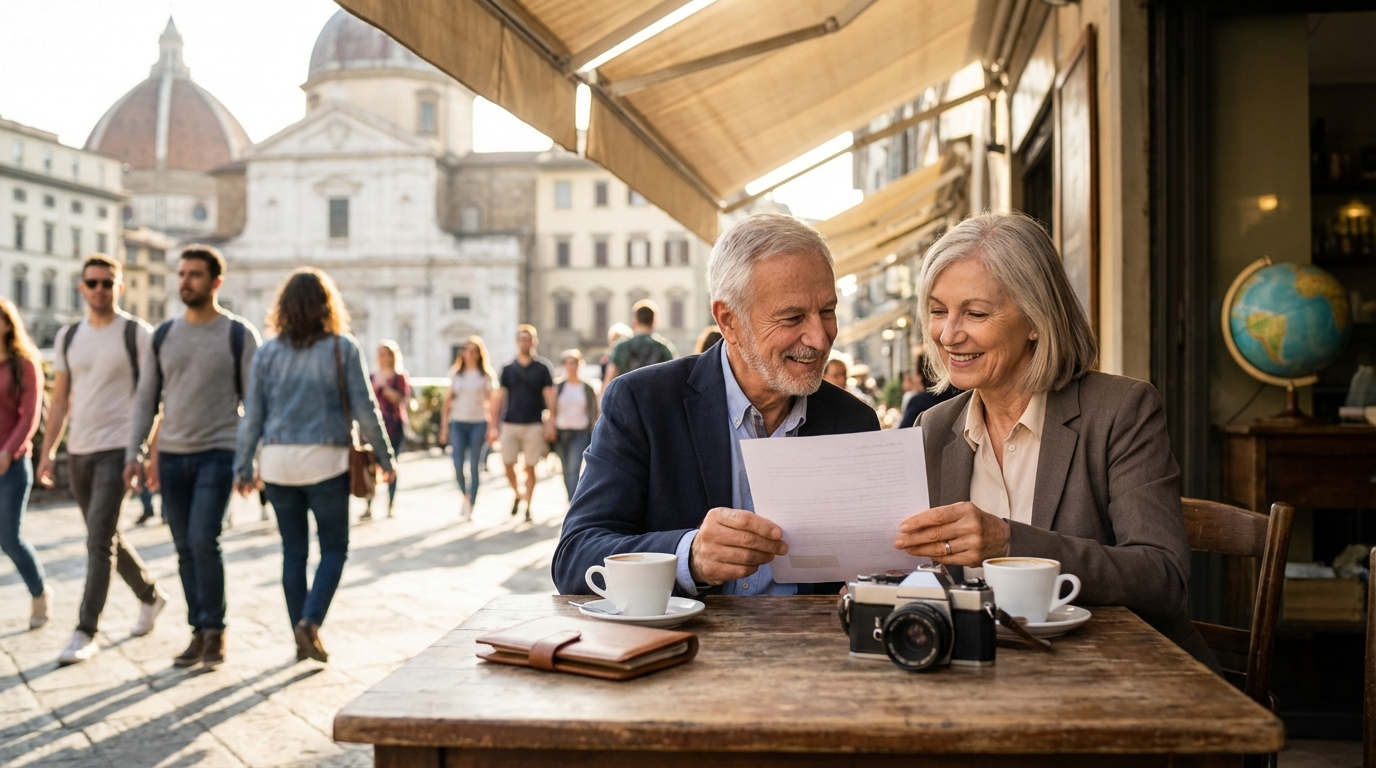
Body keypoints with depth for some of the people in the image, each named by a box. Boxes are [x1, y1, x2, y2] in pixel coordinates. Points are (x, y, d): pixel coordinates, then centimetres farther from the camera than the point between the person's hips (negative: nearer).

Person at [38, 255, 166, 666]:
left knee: (99, 540, -11)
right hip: (78, 451, 6)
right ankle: (150, 596, 35)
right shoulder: (68, 336, 10)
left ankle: (86, 632, -7)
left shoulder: (138, 334, -5)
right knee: (106, 538, 15)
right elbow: (60, 399, 13)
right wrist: (47, 451, 7)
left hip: (117, 449, -6)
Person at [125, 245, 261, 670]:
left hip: (218, 454, -4)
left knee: (203, 541, -14)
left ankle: (214, 631, 0)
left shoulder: (240, 335, -3)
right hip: (172, 456, 4)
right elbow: (146, 399, 11)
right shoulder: (162, 336, 9)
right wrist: (134, 454, 3)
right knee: (186, 550, 7)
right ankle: (199, 633, 17)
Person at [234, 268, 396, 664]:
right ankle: (310, 621, -9)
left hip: (277, 462, 3)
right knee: (334, 548, 10)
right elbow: (365, 410, -4)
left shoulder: (268, 352, 4)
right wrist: (385, 457, 5)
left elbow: (252, 415, 5)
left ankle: (303, 640, 15)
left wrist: (242, 468, 12)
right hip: (325, 460, -3)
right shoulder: (343, 348, -4)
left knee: (294, 550, 12)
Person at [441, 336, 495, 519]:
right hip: (458, 422, 1)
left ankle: (470, 507, 4)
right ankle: (464, 495, 20)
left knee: (474, 466, -2)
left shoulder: (486, 375, 5)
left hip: (478, 423, -1)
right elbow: (448, 399, 11)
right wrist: (444, 425, 6)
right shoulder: (455, 373, 9)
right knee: (458, 464, -8)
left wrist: (491, 427, -2)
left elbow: (490, 401, 4)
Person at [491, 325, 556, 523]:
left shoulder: (541, 369, 2)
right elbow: (499, 398, 8)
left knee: (530, 467, 1)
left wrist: (550, 424, -8)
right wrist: (493, 425, 2)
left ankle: (527, 506, 9)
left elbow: (550, 398, 1)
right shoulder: (508, 369, 7)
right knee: (508, 464, 0)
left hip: (534, 425, -2)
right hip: (510, 424, 2)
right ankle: (518, 494, 25)